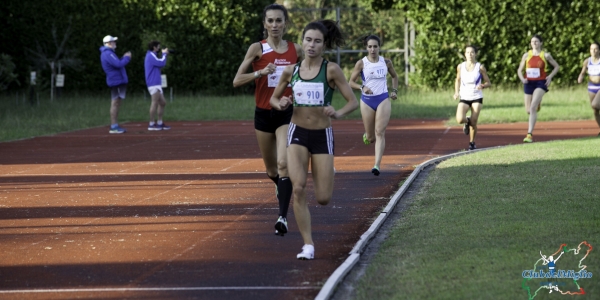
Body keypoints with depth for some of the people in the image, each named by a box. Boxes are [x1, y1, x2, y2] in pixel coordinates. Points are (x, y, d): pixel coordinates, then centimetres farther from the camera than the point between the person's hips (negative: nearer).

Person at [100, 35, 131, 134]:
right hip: (116, 81, -11)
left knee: (117, 104, 12)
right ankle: (113, 127, -9)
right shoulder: (108, 54, -16)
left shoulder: (107, 53, 18)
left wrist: (124, 58, 15)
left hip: (117, 81, 11)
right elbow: (119, 64, -24)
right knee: (115, 103, -9)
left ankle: (115, 126, 15)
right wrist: (127, 58, -9)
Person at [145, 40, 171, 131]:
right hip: (153, 84, -10)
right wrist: (164, 54, -2)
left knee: (162, 103, 11)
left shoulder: (151, 55, 21)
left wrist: (165, 55, 14)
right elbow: (162, 63, -18)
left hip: (157, 84, 10)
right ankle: (152, 124, -10)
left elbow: (160, 65, 22)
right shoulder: (151, 55, -10)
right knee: (155, 103, -11)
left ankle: (159, 123, 13)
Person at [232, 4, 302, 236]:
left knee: (284, 163, -19)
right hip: (263, 114, 1)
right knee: (271, 169, 16)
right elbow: (237, 81, -12)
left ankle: (283, 216, -22)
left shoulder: (296, 50, 0)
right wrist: (260, 72, -27)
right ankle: (281, 189, 50)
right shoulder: (257, 49, -6)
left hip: (287, 114, -1)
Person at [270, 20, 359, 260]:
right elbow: (274, 98, 15)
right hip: (297, 133, 1)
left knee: (323, 198, -2)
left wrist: (338, 113, -27)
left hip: (322, 135, -1)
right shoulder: (290, 71, 1)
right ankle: (308, 245, -10)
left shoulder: (331, 70, -8)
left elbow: (353, 102, -7)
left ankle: (326, 172, 37)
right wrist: (280, 104, -9)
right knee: (298, 188, -20)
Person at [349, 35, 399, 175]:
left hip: (383, 100, 0)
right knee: (371, 137, 7)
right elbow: (351, 82, -2)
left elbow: (394, 76, 21)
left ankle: (377, 165, -19)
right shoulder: (361, 63, -5)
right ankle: (367, 136, 47)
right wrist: (362, 87, -20)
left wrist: (394, 90, 7)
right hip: (367, 100, 0)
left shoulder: (386, 62, 2)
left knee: (380, 132, -14)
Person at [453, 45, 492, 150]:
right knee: (460, 120, -20)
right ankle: (467, 121, 18)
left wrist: (482, 86, -21)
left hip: (477, 98, -1)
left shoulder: (480, 67, -5)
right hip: (464, 98, 1)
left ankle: (472, 142, 20)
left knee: (474, 122, -4)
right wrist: (456, 92, 3)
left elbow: (488, 83, 1)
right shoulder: (460, 67, 1)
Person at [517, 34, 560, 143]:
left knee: (533, 107, -21)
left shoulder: (546, 55, 1)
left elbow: (556, 66, 11)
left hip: (541, 82, -4)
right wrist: (522, 78, -10)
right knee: (528, 110, 10)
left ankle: (530, 134, -21)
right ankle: (537, 104, 51)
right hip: (529, 83, 4)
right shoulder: (526, 55, 6)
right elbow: (519, 70, 10)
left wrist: (550, 76, -4)